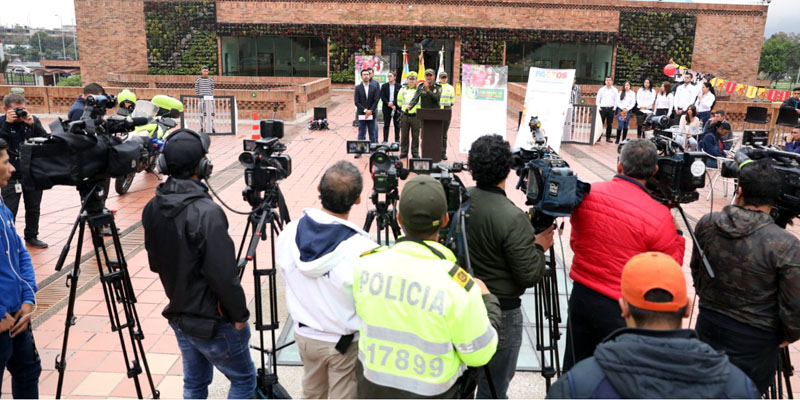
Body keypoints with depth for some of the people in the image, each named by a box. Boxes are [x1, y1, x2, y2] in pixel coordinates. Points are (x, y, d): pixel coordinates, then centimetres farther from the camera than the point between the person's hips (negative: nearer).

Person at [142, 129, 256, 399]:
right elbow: (223, 275, -26)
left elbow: (155, 263, 8)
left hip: (178, 315, 7)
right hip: (212, 323, -7)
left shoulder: (153, 209, -4)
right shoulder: (206, 212, -28)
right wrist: (240, 315, -12)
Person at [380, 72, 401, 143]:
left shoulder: (399, 86, 3)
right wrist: (388, 103, -13)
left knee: (397, 125, 4)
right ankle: (385, 140, 8)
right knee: (386, 125, 3)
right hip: (387, 108, 1)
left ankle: (397, 140, 11)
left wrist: (393, 103, -15)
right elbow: (382, 97, 0)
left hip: (396, 108, -1)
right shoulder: (384, 86, 7)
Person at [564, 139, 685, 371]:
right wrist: (676, 234, 5)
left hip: (580, 294, 4)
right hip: (621, 308, -3)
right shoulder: (658, 217, -19)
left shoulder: (586, 195, -7)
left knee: (574, 370, 18)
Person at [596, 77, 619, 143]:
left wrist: (614, 108, -3)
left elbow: (616, 100, 6)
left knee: (609, 124, 5)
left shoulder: (615, 90, 7)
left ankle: (608, 137, 11)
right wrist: (599, 107, -2)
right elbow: (598, 99, 7)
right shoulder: (601, 89, 7)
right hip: (602, 108, 0)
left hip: (610, 109, 1)